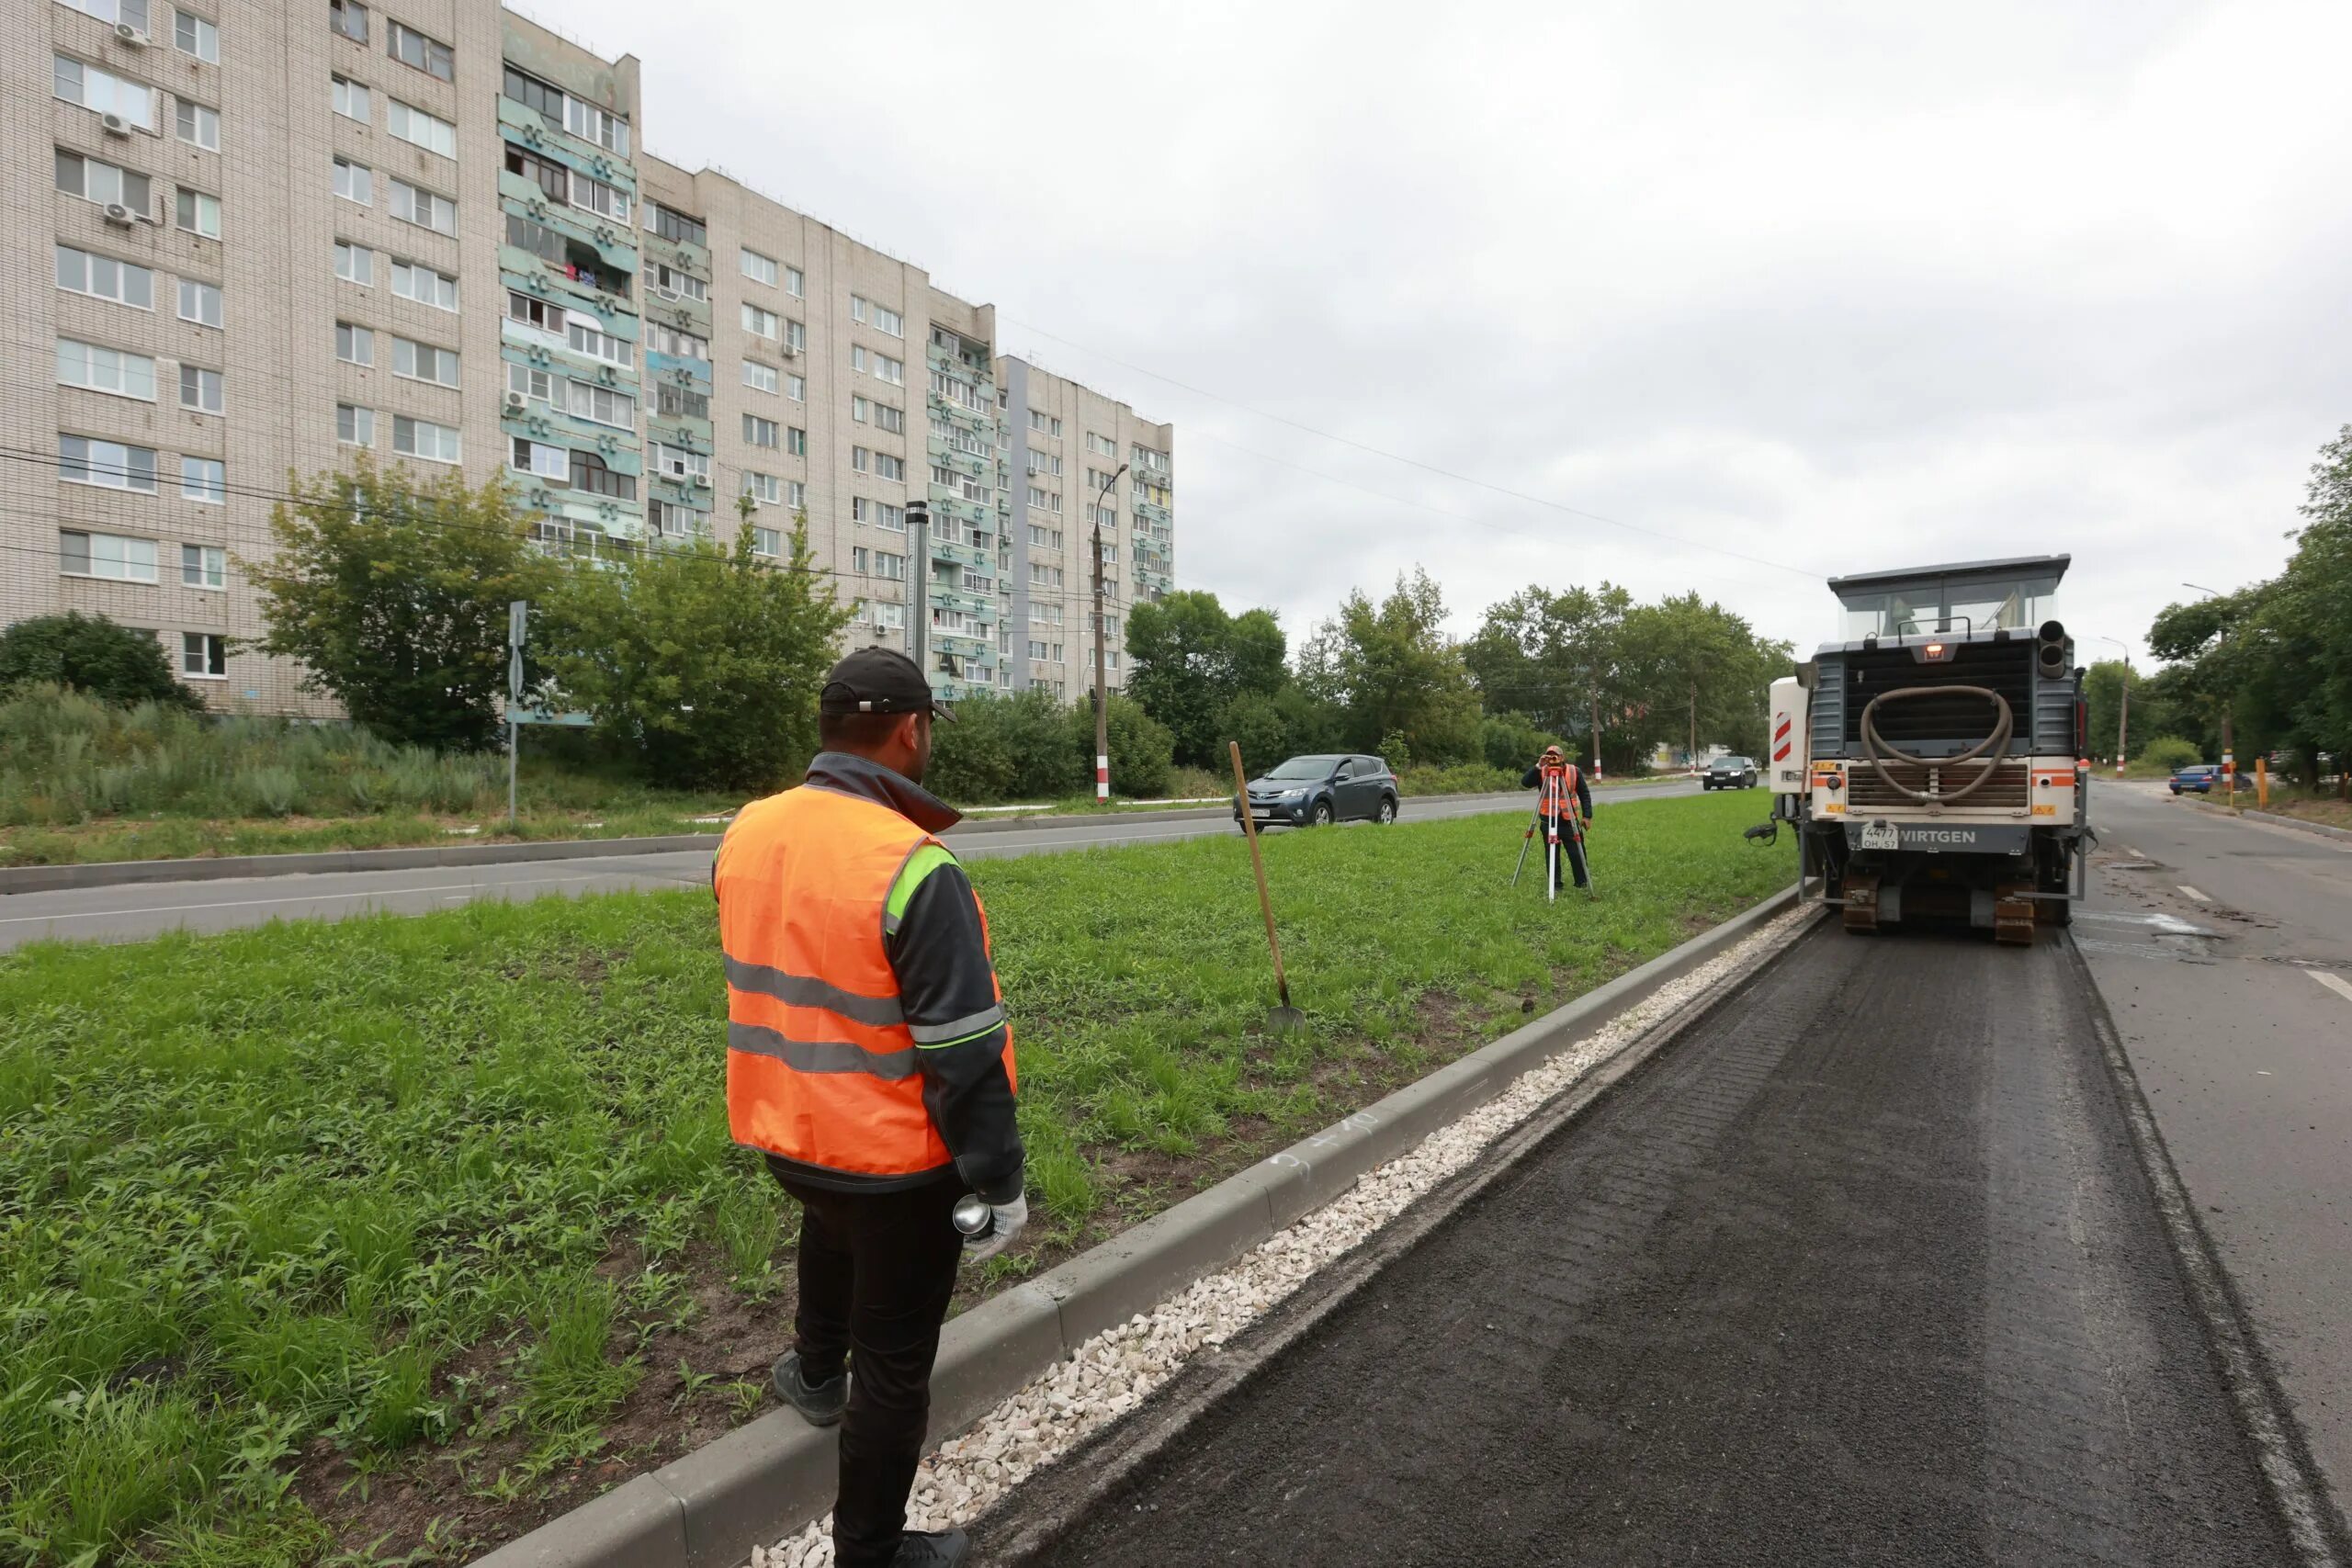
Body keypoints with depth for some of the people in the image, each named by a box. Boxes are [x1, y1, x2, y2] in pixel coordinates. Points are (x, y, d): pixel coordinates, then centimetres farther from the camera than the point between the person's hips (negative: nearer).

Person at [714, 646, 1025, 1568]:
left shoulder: (747, 832, -6)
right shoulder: (914, 869, -29)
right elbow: (962, 1053, -25)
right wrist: (1001, 1180, -14)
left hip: (784, 1133, 7)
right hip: (897, 1160, -7)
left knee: (830, 1222, 40)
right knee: (894, 1362, 15)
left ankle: (816, 1373, 58)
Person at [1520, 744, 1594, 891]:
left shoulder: (1574, 771, -1)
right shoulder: (1541, 772, -2)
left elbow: (1585, 794, 4)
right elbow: (1524, 784, -16)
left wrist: (1587, 815, -2)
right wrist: (1537, 767, -24)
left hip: (1569, 821, 0)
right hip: (1548, 822, 1)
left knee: (1577, 853, -1)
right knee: (1551, 855, 5)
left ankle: (1583, 883, 14)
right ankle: (1555, 884, 15)